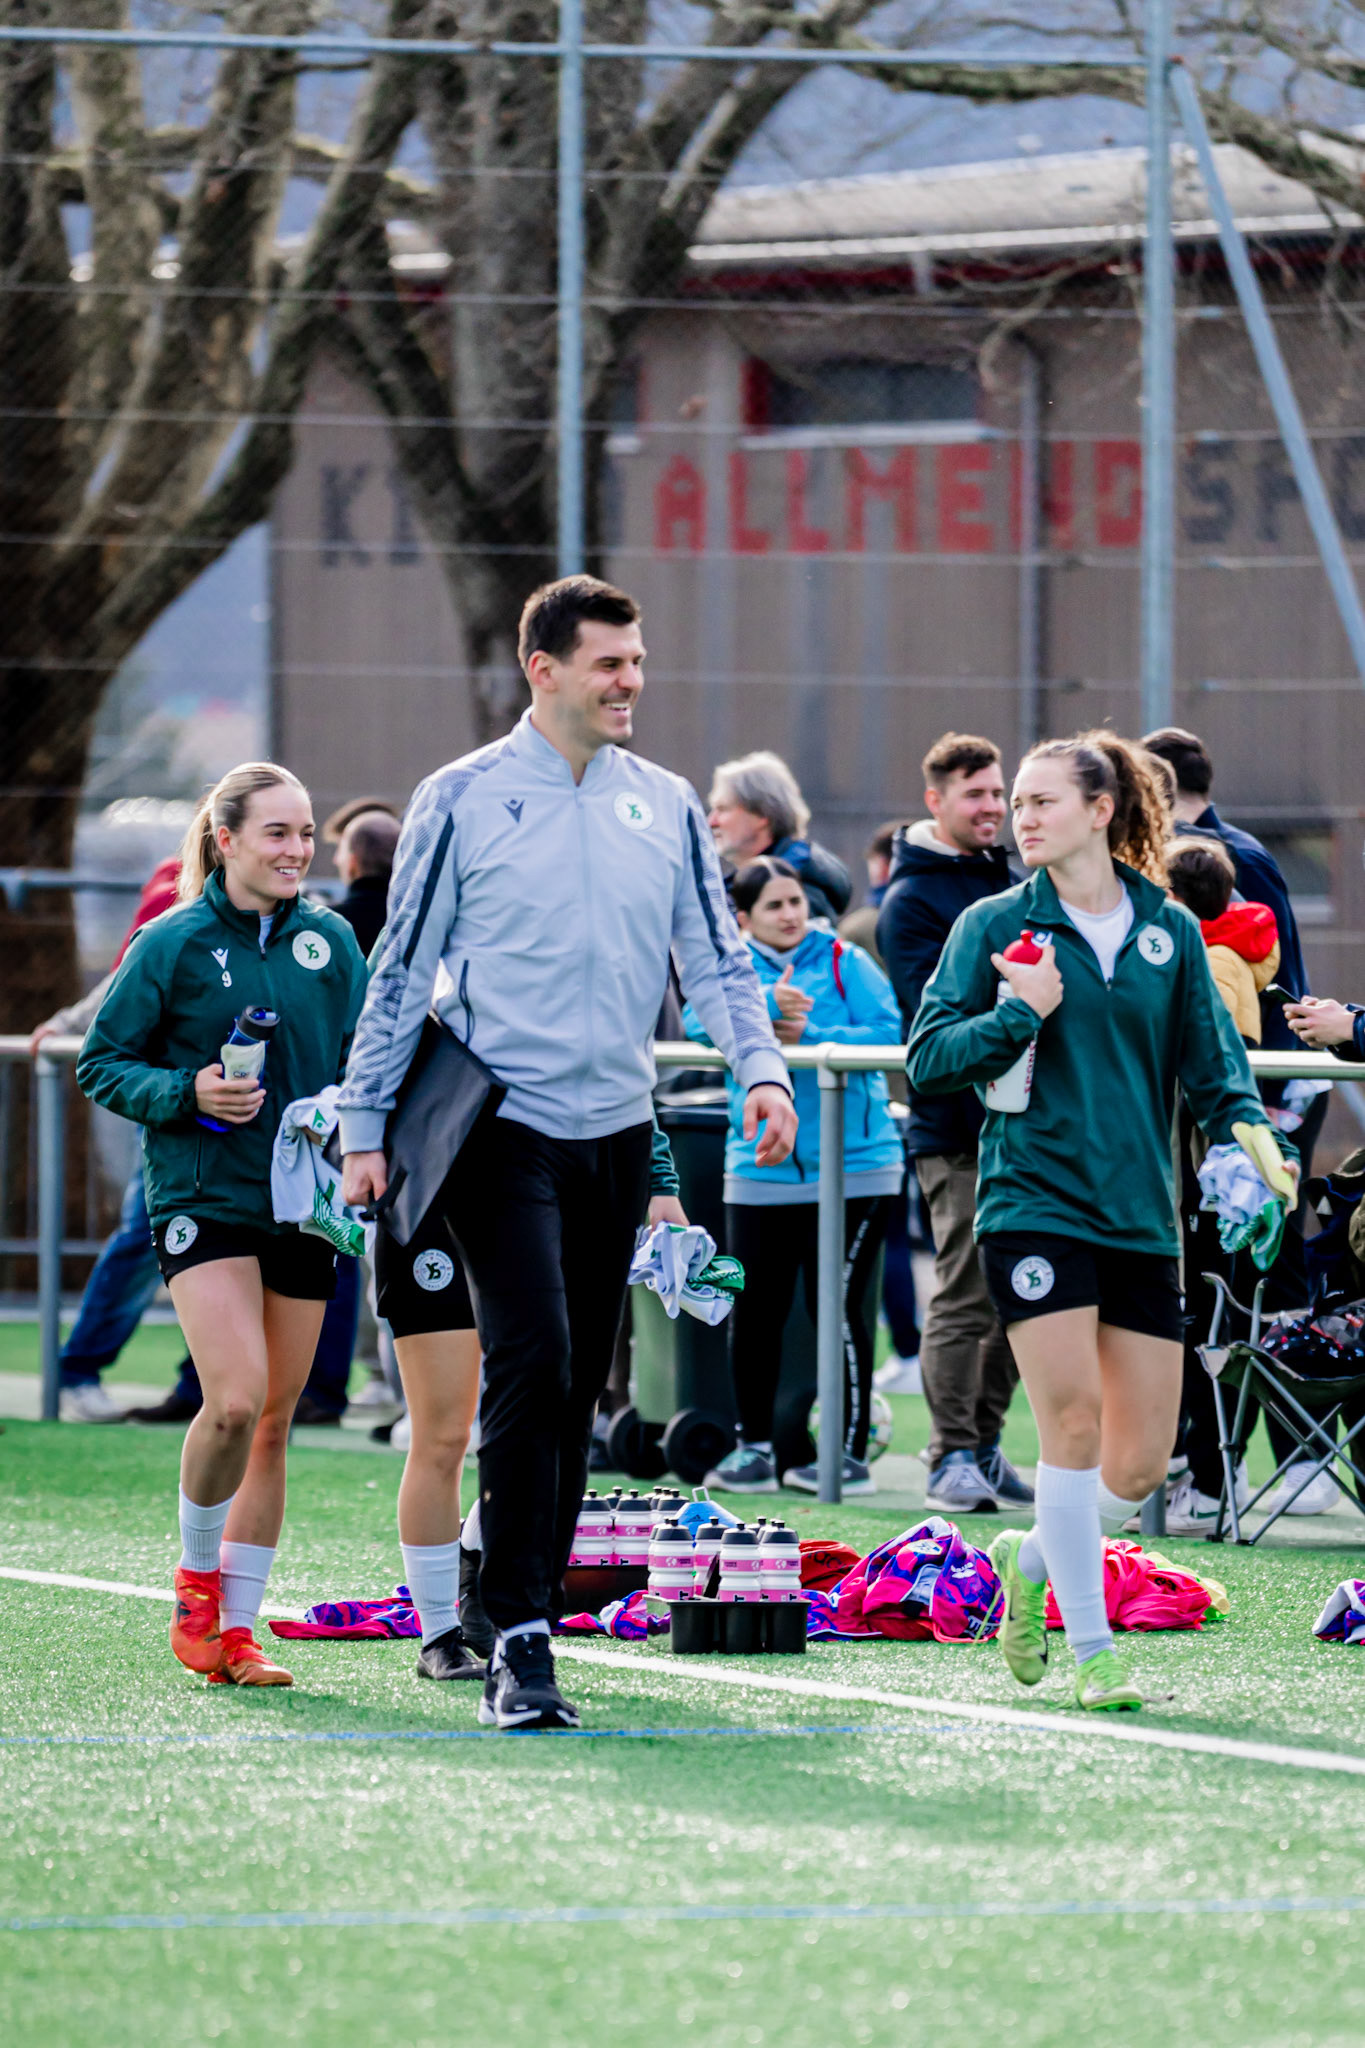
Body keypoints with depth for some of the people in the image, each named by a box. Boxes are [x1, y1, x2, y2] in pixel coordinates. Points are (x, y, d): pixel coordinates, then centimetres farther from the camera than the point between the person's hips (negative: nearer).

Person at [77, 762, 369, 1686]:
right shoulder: (173, 946, -4)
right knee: (236, 1401, -19)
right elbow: (102, 1064, 0)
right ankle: (196, 1574, 6)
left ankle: (236, 1628, 14)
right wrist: (186, 1095, -15)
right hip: (203, 1197, -4)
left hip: (304, 1206, 4)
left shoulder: (331, 941, 6)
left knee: (274, 1424, 6)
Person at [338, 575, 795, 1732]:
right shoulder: (463, 801, -1)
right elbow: (403, 972, 2)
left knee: (579, 1384, 9)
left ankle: (528, 1604, 20)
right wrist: (366, 1130, 0)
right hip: (503, 1127, -5)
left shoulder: (667, 808, 10)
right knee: (531, 1364, -17)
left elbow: (716, 958, 11)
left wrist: (761, 1067, -8)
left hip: (619, 1134, 5)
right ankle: (518, 1640, -18)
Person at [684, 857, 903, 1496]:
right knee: (754, 1310, 2)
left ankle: (851, 1452, 1)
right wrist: (765, 1005, -23)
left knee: (837, 1306, -5)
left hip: (852, 1168, -3)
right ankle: (753, 1445, 15)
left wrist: (808, 1036, -17)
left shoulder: (845, 964, 4)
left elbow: (886, 1035, -8)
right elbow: (696, 1020, -9)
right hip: (758, 1172, 3)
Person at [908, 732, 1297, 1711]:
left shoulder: (1170, 931, 9)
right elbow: (928, 1059, 0)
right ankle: (1092, 1650, -4)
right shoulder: (995, 925, 2)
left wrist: (1251, 1132, -6)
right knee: (1074, 1420, -14)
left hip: (1141, 1216, 3)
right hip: (1034, 1205, -3)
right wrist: (1019, 1014, -13)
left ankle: (1032, 1560, 31)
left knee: (1143, 1462, 3)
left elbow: (1211, 1057, 12)